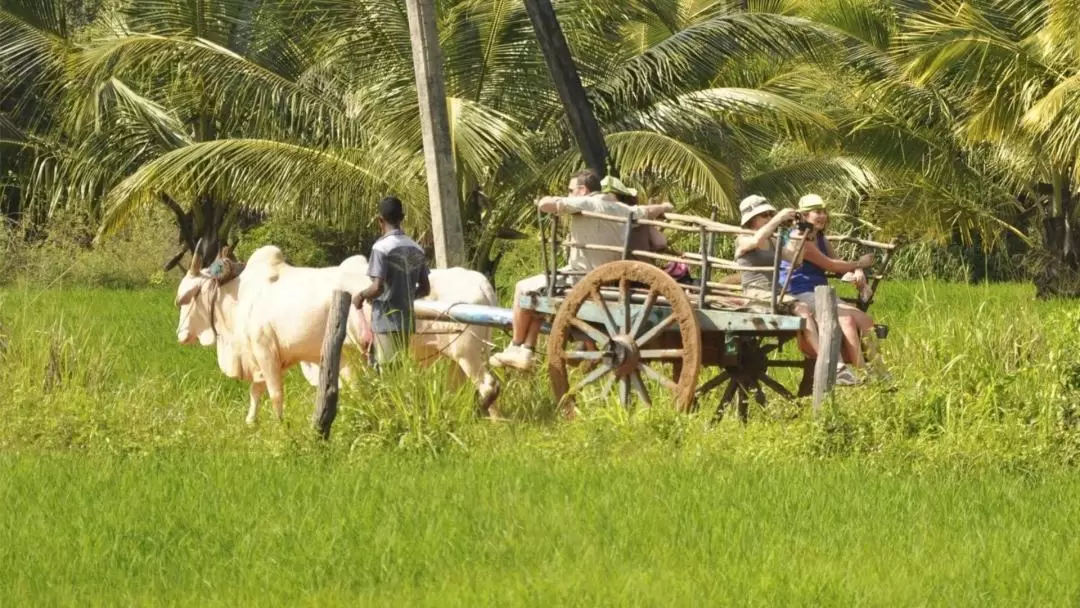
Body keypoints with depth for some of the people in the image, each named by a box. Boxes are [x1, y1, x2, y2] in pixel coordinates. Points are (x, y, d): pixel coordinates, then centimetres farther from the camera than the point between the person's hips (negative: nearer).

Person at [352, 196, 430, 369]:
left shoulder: (381, 247, -12)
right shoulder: (416, 249, 8)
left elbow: (377, 288, -19)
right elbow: (425, 289, 13)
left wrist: (361, 296, 0)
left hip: (386, 322, -6)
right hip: (408, 321, 6)